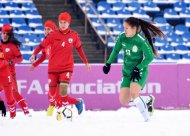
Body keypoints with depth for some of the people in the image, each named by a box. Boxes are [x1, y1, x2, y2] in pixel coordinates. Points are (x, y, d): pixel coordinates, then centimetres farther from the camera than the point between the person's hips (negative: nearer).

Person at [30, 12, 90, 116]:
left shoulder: (74, 35, 1)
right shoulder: (53, 35, -4)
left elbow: (79, 49, 15)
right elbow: (42, 45, -7)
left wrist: (86, 62, 23)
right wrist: (34, 54, -24)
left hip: (67, 68, -1)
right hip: (53, 68, 1)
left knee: (63, 93, -20)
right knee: (52, 94, 3)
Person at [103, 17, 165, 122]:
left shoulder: (141, 41, -19)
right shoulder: (122, 37, -3)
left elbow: (150, 57, -15)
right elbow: (116, 50, 13)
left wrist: (138, 68, -20)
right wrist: (108, 63, 7)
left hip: (140, 72, -7)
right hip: (127, 72, 7)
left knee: (133, 94, -29)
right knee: (124, 101, -1)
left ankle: (146, 117, -11)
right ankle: (148, 99, 22)